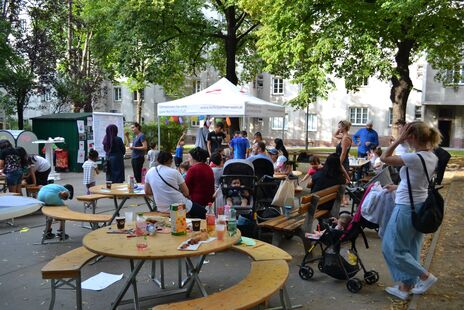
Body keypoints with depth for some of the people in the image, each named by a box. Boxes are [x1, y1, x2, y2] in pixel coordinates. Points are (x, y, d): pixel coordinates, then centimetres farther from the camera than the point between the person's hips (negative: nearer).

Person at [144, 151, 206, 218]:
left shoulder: (149, 172, 1)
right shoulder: (174, 172, -10)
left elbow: (147, 192, 12)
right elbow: (186, 193, -6)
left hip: (162, 210, 6)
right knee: (202, 212, 17)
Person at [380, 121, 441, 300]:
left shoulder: (414, 158, -24)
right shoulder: (432, 158, 3)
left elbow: (384, 158, -17)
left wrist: (399, 140, -16)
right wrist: (398, 187, 21)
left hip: (406, 208, -9)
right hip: (421, 206, 9)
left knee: (392, 248, 7)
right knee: (411, 249, 17)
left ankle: (426, 276, 13)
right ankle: (405, 287, 26)